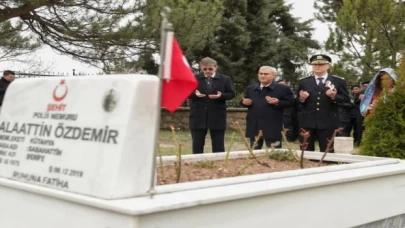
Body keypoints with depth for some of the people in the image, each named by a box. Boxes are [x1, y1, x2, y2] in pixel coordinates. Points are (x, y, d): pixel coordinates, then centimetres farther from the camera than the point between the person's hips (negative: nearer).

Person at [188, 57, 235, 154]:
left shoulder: (225, 79, 5)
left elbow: (231, 94, 3)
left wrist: (221, 96, -18)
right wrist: (195, 94, -17)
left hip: (217, 117, 0)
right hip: (198, 117, 1)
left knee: (218, 146, 5)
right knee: (197, 146, 5)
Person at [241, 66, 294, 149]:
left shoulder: (283, 88, -2)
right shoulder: (250, 88, 14)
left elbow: (290, 102, -5)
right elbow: (244, 101, 20)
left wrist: (277, 102, -21)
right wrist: (244, 102, -4)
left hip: (272, 127, -5)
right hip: (254, 126, 5)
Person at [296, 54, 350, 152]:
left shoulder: (339, 81, 6)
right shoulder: (303, 82, 11)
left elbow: (346, 100, 2)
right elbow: (297, 102, 13)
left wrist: (334, 97, -15)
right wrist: (301, 99, -9)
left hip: (328, 122, -2)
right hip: (307, 122, 2)